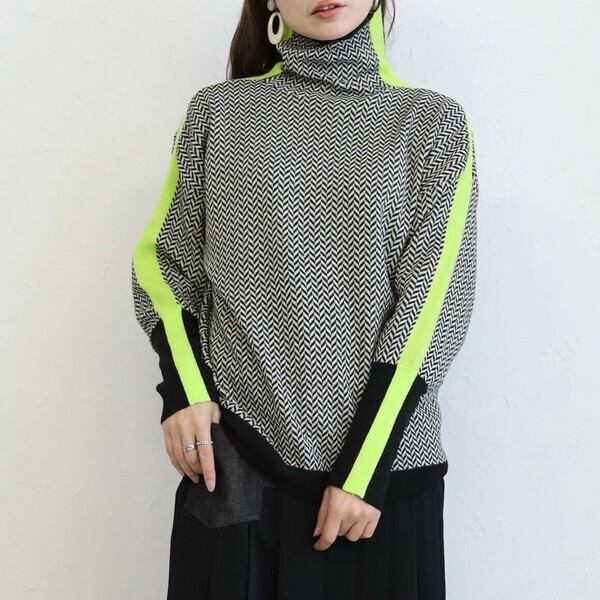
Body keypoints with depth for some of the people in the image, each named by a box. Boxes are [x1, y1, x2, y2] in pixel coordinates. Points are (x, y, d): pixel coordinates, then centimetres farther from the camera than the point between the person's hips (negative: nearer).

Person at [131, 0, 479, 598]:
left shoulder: (434, 123, 2)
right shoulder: (218, 111, 5)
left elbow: (433, 302, -5)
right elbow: (160, 259, 9)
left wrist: (365, 466, -10)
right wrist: (184, 390, -7)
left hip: (383, 463, 0)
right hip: (233, 462, 1)